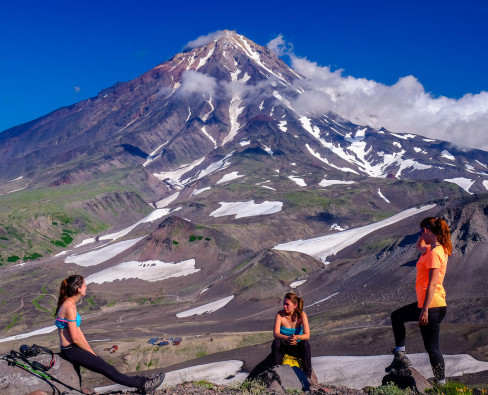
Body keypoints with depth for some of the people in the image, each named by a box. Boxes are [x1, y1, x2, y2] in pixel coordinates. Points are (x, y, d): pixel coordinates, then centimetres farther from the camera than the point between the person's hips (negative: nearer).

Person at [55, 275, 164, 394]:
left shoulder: (70, 303, 11)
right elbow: (75, 338, -19)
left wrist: (90, 350, 12)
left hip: (70, 349, 10)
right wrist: (91, 352, -6)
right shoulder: (69, 307, -20)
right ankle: (143, 384, 1)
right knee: (108, 369, -5)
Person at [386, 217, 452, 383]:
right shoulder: (434, 249, 9)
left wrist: (425, 310, -23)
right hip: (425, 303, 11)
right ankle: (400, 356, 26)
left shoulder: (434, 253, -20)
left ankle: (441, 383, 8)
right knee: (397, 316, 23)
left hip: (433, 306, -11)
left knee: (432, 347, -2)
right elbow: (419, 247, 32)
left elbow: (432, 284, -24)